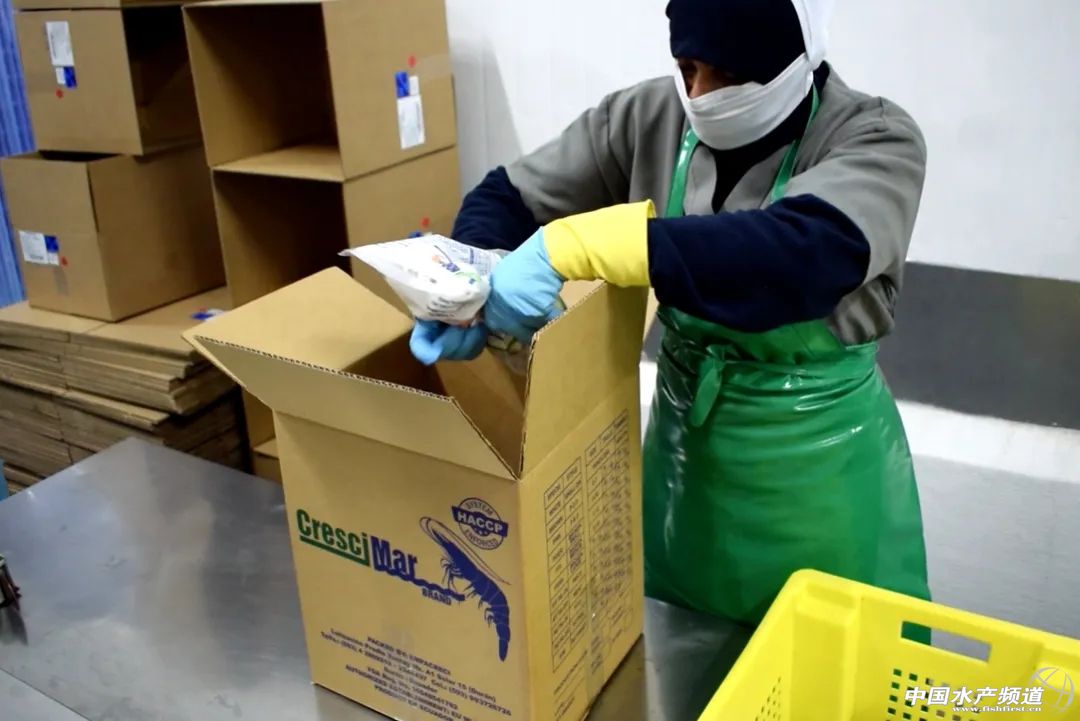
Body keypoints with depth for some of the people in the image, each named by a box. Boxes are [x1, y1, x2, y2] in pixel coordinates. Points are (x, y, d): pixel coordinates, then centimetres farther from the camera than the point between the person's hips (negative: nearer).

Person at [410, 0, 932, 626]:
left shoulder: (877, 140, -20)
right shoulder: (648, 118, -9)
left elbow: (809, 253, -40)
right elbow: (509, 197, -3)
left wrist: (574, 245, -46)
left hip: (817, 453, -3)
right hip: (682, 428, 4)